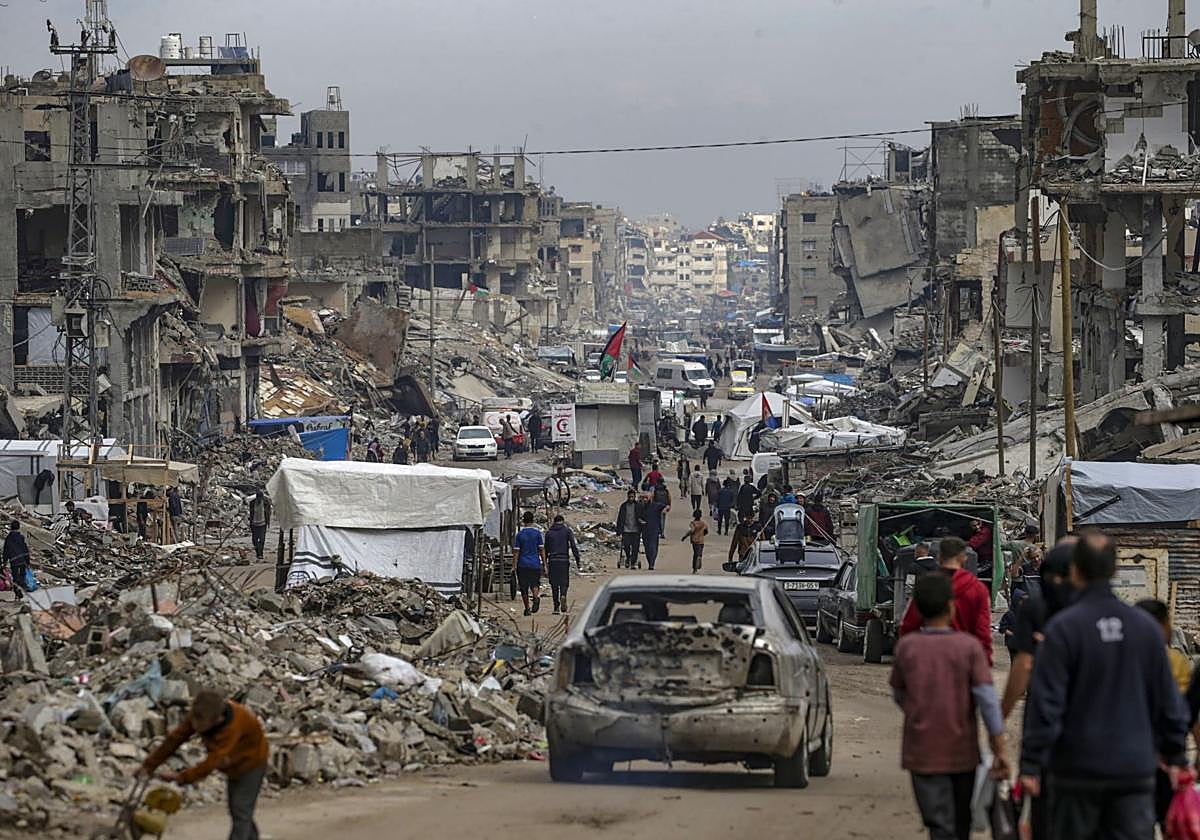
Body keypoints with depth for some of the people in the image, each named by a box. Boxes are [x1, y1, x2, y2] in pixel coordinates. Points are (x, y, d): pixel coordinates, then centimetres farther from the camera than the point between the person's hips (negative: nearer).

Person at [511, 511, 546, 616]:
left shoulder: (519, 534, -1)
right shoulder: (537, 532, -1)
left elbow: (516, 552, -2)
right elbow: (542, 550, -1)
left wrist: (514, 567, 1)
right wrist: (544, 565, 4)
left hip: (522, 564, 0)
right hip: (535, 564, 0)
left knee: (524, 588, 9)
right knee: (534, 584, 10)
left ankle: (527, 608, 11)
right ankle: (536, 596, -21)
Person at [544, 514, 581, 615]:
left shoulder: (549, 533, 8)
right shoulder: (567, 531, 2)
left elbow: (546, 549, 11)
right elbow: (574, 546, -4)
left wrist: (545, 562, 17)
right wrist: (577, 560, -2)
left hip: (552, 561, 1)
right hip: (564, 560, -1)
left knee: (554, 584, 7)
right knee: (564, 582, 5)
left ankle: (556, 607, 4)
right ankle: (563, 596, -25)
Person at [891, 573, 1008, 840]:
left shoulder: (906, 647, -4)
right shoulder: (968, 647, -8)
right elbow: (987, 699, -12)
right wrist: (999, 750, -8)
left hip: (922, 755, -1)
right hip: (963, 753, 1)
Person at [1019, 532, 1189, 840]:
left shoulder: (1062, 628, -10)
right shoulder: (1146, 626, 3)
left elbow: (1046, 702, -12)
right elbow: (1168, 700, 8)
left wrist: (1031, 765, -7)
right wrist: (1175, 756, 19)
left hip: (1078, 770, -3)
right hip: (1135, 768, 3)